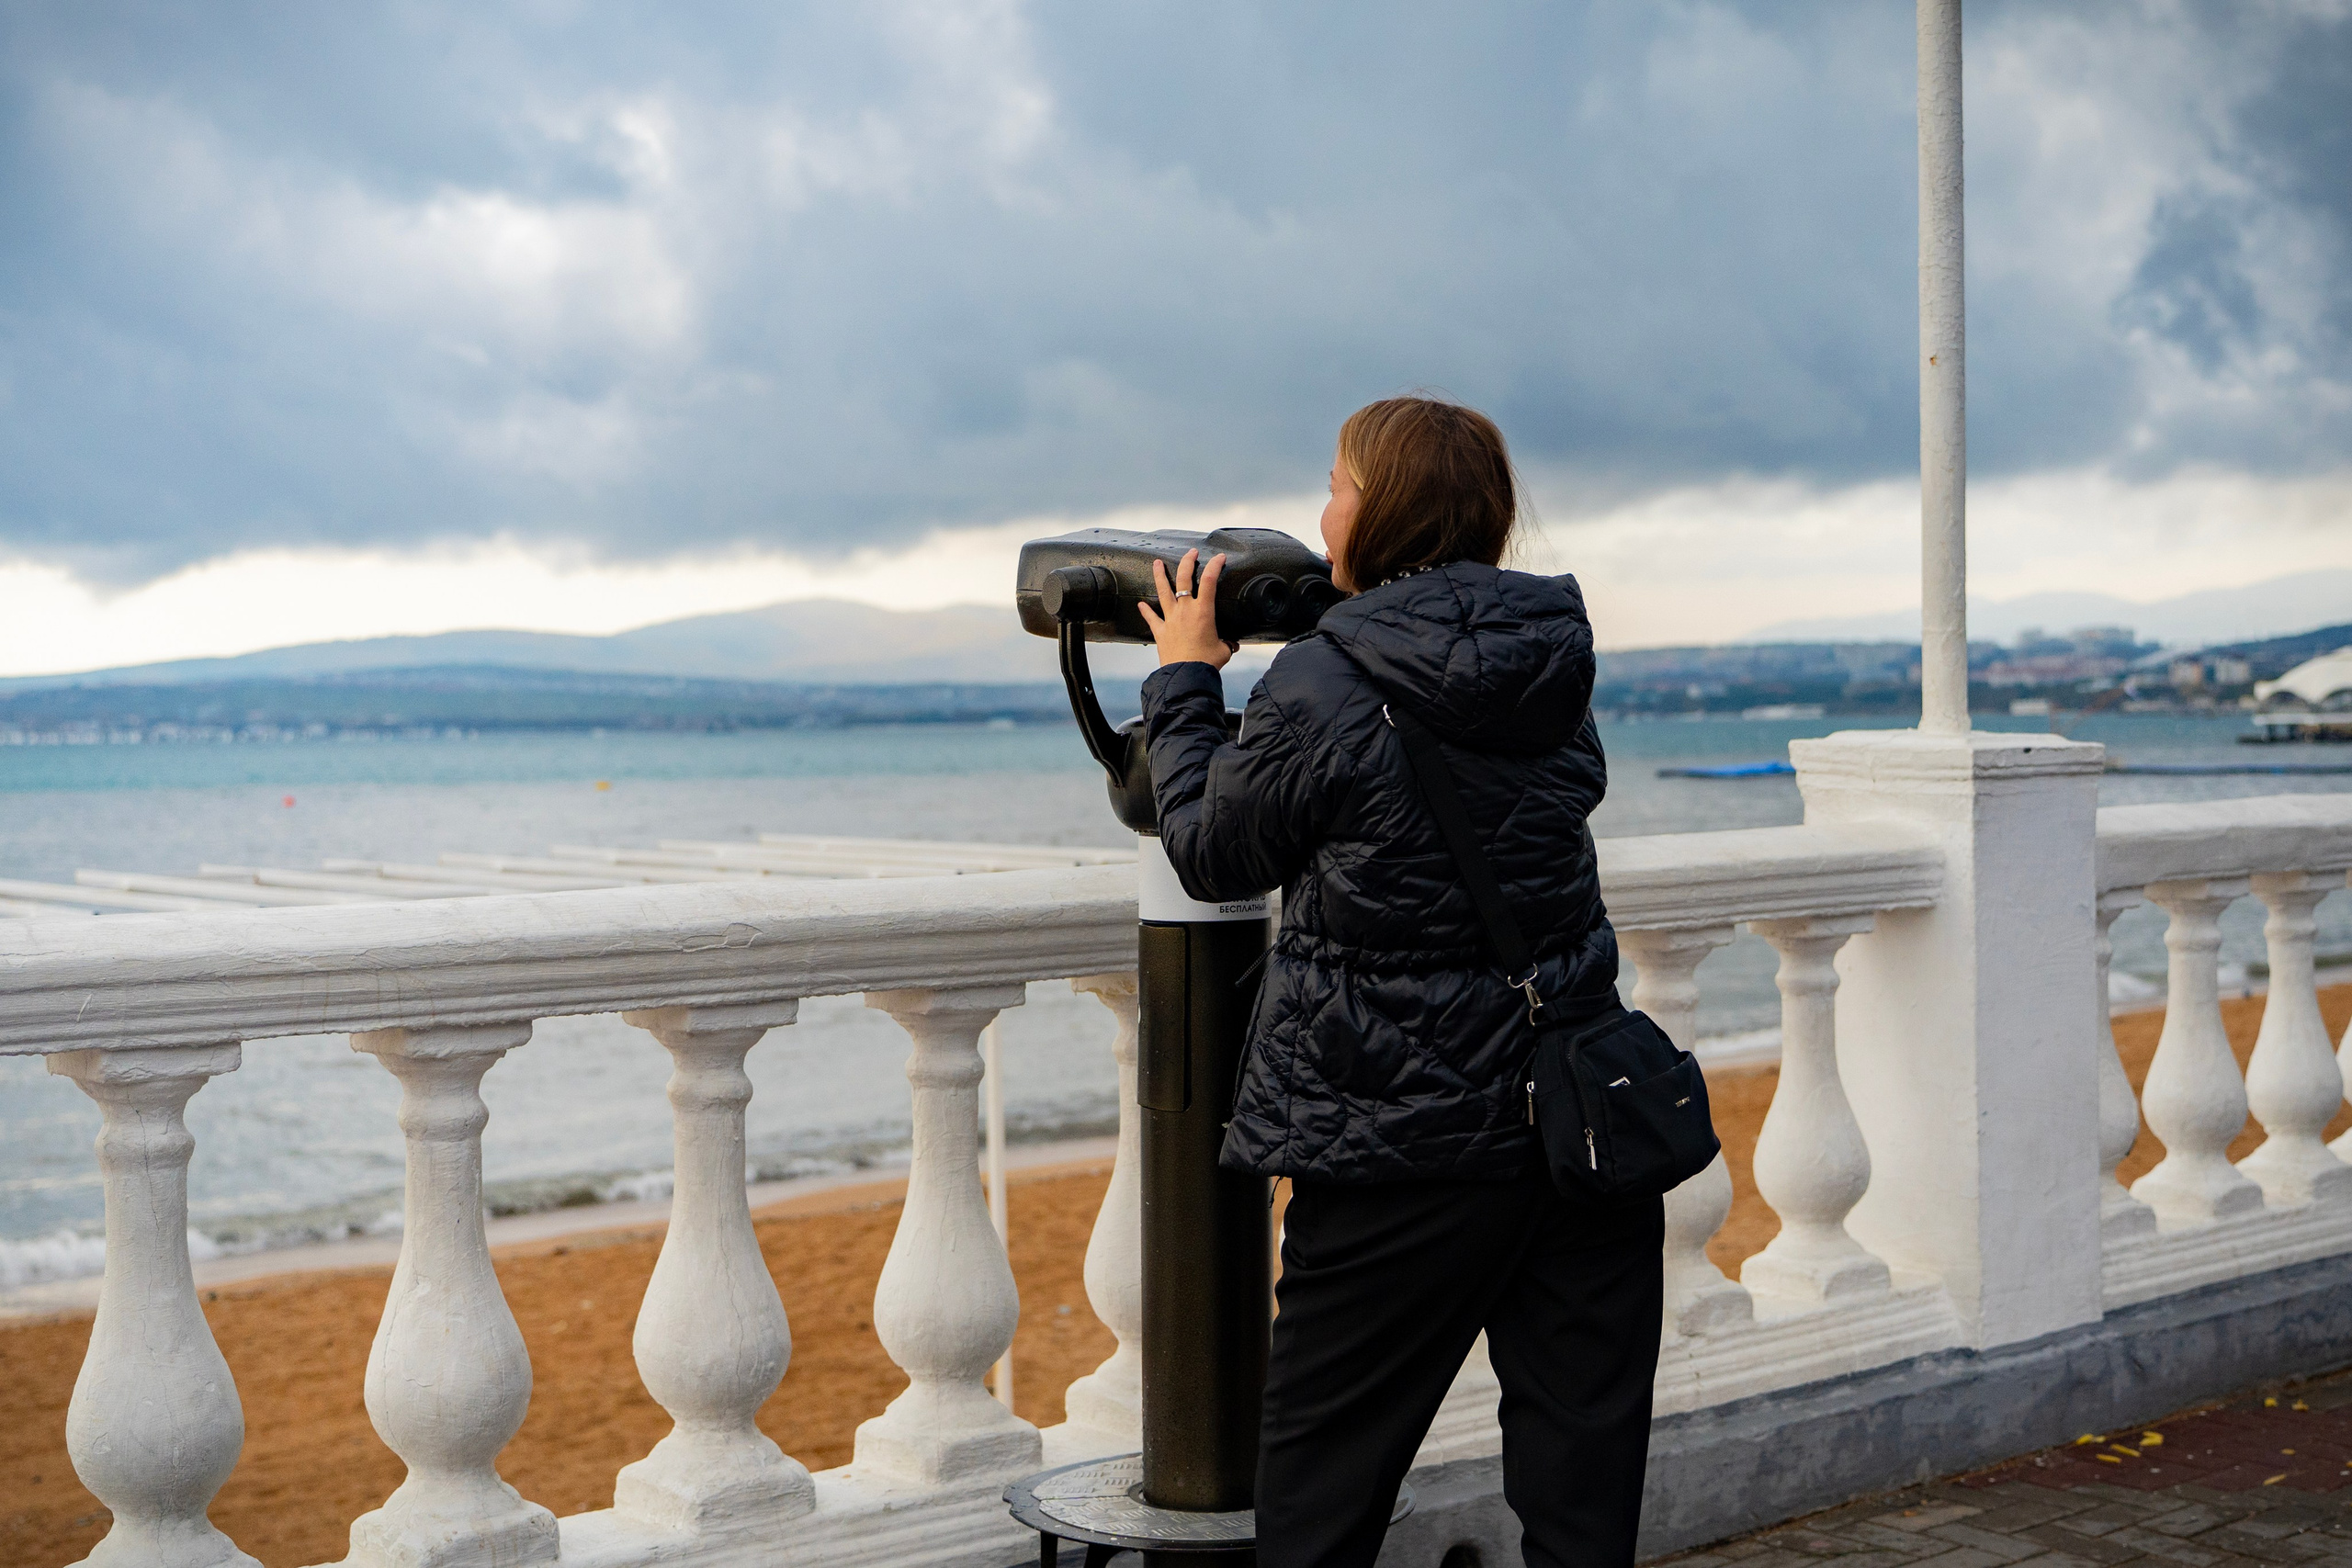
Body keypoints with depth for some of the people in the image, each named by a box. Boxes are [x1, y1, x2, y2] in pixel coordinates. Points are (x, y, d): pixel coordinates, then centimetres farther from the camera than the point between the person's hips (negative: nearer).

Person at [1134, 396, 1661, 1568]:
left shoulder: (1320, 691, -14)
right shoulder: (1553, 658, 5)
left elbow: (1213, 856, 0)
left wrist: (1184, 681, 13)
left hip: (1412, 1145, -6)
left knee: (1320, 1461, 10)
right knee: (1581, 1468, 10)